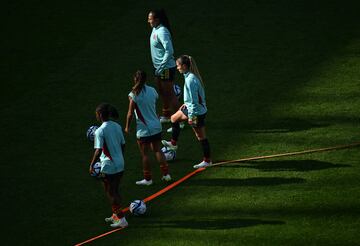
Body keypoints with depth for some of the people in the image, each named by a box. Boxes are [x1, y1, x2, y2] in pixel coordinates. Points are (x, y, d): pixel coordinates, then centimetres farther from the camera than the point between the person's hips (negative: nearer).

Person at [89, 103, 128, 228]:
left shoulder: (100, 131, -18)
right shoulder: (117, 126, 2)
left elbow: (99, 150, -22)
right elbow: (123, 144, 9)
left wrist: (92, 164, -11)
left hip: (108, 167, -7)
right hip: (120, 165, 7)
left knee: (111, 193, 4)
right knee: (115, 191, 21)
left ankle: (121, 219, 2)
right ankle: (116, 215, 33)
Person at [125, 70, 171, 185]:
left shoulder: (134, 95, -16)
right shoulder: (152, 91, 0)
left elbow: (130, 113, -12)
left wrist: (127, 127, 1)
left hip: (143, 129, -5)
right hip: (156, 126, 5)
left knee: (145, 154, 6)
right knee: (157, 150, 18)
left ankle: (148, 179, 13)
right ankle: (166, 174, 17)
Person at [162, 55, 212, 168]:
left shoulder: (190, 80, -27)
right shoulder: (192, 76, 2)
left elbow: (193, 100, -25)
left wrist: (191, 116, -21)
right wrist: (187, 104, 22)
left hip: (197, 112, -10)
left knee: (201, 137, 3)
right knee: (174, 118, 26)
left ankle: (207, 160, 15)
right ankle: (173, 143, 42)